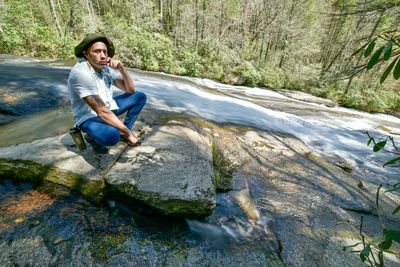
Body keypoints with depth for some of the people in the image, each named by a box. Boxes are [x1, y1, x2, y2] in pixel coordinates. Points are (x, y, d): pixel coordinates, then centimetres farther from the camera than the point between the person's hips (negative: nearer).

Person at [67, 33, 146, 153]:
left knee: (140, 97, 3)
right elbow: (102, 112, -31)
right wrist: (129, 133, -30)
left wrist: (122, 69, -19)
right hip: (89, 117, -8)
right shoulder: (80, 72, -26)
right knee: (111, 136, -40)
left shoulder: (106, 67, -2)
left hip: (108, 108, 8)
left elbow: (131, 90, -2)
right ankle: (91, 137, 0)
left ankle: (123, 134, 4)